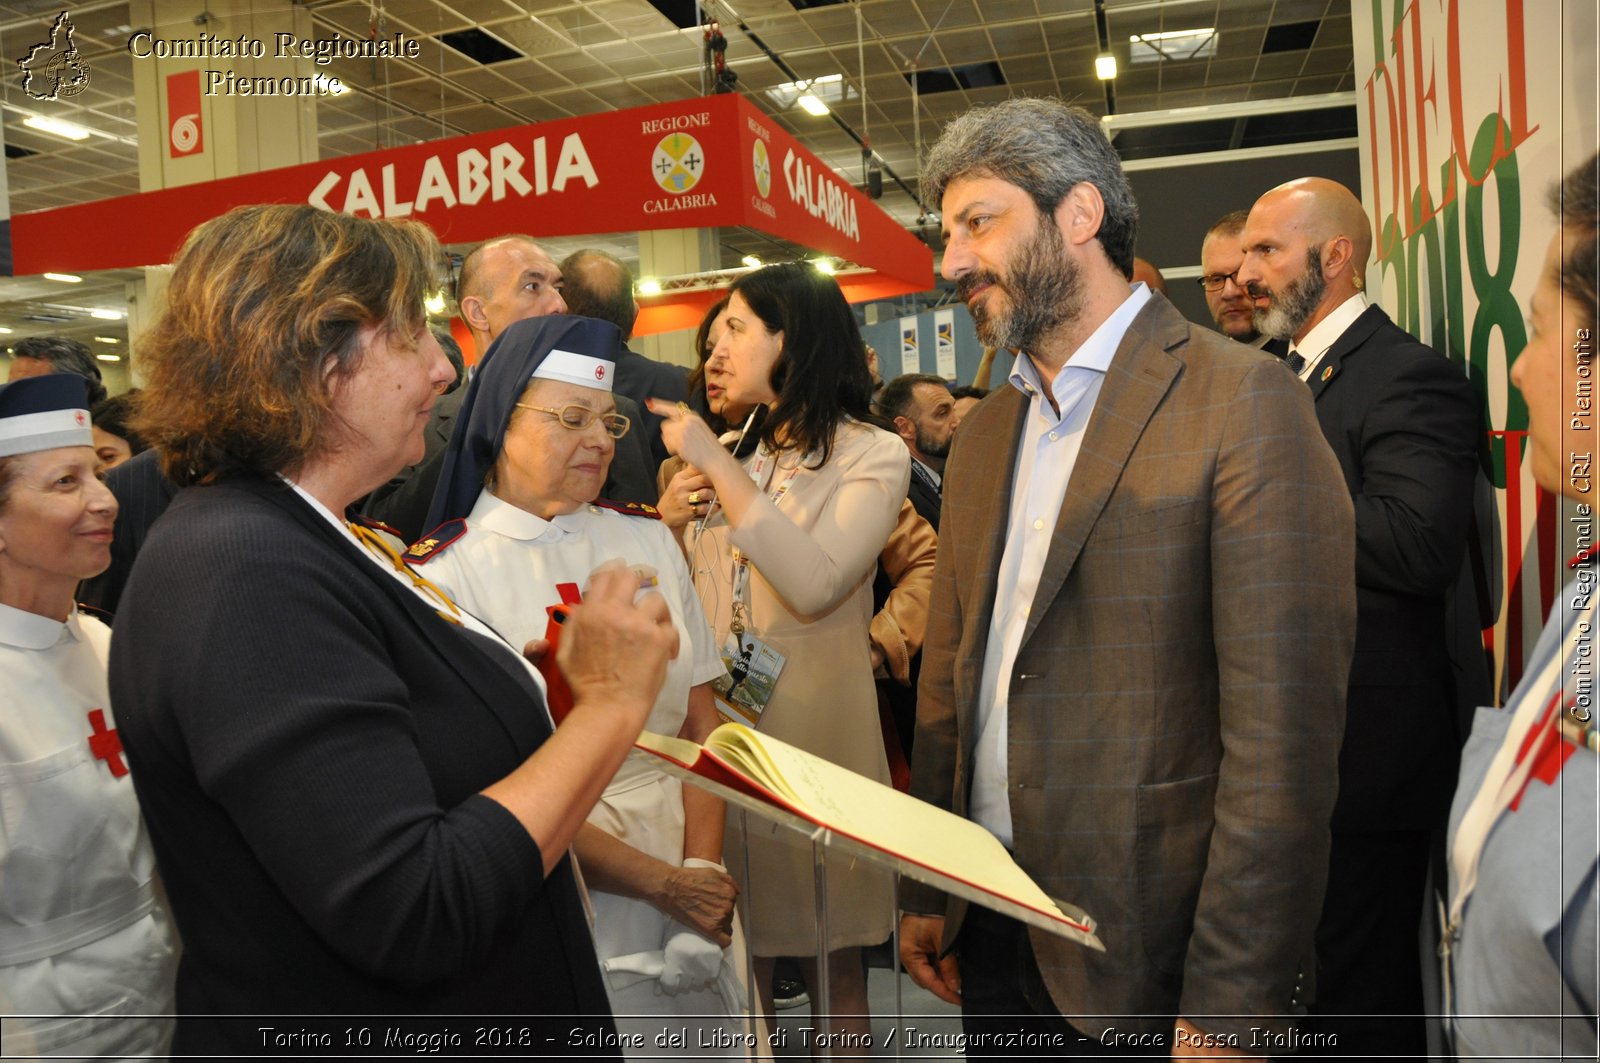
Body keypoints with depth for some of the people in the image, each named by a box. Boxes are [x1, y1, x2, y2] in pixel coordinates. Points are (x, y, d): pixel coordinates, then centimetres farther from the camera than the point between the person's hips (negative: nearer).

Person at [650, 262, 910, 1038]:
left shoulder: (872, 456, -5)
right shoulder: (731, 454, 10)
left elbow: (814, 583, -21)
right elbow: (696, 590, 14)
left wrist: (718, 467, -17)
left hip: (815, 729, -4)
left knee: (833, 959, 10)